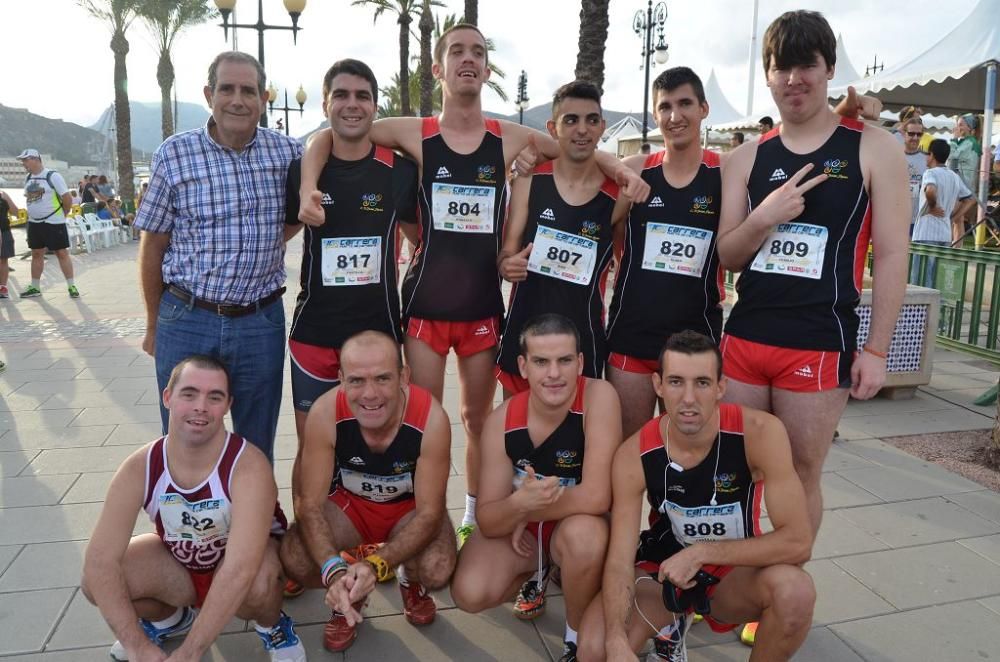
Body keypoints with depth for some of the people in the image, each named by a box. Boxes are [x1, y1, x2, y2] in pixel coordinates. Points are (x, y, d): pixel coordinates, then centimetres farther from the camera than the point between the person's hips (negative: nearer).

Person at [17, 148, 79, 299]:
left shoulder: (53, 176, -12)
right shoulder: (28, 178, 10)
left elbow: (67, 198, -11)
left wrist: (62, 214, 0)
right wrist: (32, 214, 14)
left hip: (53, 223, -7)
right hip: (34, 223, 7)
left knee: (62, 253, -2)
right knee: (36, 254, 11)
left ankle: (71, 286, 3)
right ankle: (35, 288, 19)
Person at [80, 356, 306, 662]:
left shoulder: (249, 466, -33)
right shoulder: (139, 468, -20)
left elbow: (241, 570, -41)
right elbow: (100, 561, -24)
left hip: (238, 564, -4)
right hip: (178, 562, 5)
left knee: (256, 586, -37)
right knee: (95, 582, -16)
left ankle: (271, 625, 1)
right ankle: (171, 619, 15)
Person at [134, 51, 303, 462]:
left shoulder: (288, 152, -1)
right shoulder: (174, 155, -4)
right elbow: (153, 246, 3)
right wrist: (154, 327, 8)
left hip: (262, 321, 1)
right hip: (187, 321, -1)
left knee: (258, 444, 15)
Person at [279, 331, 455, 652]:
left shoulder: (431, 418, -32)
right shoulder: (325, 413, -29)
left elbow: (429, 511, -26)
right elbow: (309, 502, -23)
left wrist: (376, 564, -42)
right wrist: (334, 570, -41)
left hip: (410, 508, -1)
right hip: (350, 504, 2)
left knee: (437, 570, -29)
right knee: (294, 560, -25)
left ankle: (412, 584, 11)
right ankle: (349, 597, 11)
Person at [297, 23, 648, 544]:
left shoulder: (510, 139, 3)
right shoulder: (415, 134, -2)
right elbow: (327, 137, 4)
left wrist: (625, 173, -7)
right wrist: (308, 188, -13)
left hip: (483, 305, 2)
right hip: (425, 303, -1)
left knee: (478, 418, 13)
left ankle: (474, 519, 32)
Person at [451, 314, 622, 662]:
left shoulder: (599, 397, -27)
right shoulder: (502, 420, -19)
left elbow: (596, 497, -32)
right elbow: (487, 522, -17)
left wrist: (528, 511, -20)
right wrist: (519, 504, -40)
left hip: (577, 526, -2)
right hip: (518, 527, 3)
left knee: (583, 534, -36)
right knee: (470, 594, -21)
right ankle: (536, 570, 15)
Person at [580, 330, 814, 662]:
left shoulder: (760, 432, -24)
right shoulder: (634, 455, -20)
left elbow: (798, 541, -24)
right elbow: (619, 561, -21)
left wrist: (701, 552, -27)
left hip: (735, 572, -1)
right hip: (663, 568, 1)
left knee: (795, 591, -34)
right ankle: (671, 624, 13)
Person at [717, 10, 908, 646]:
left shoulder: (874, 147, -1)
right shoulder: (748, 157, 8)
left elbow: (893, 254, -3)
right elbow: (725, 256, 7)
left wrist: (876, 349, -7)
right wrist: (763, 217, -13)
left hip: (821, 344, -3)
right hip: (743, 337, 4)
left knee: (801, 476, 8)